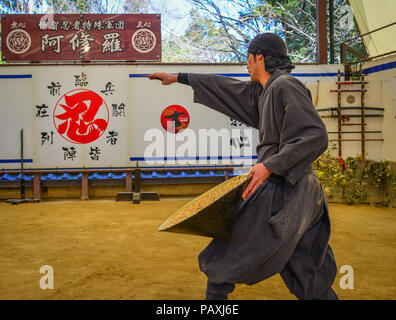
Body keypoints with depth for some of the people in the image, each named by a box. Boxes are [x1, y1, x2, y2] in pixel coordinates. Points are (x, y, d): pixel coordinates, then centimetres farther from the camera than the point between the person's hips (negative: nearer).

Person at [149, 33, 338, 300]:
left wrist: (271, 165, -26)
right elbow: (225, 88, 25)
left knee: (225, 257, 7)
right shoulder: (263, 91, 16)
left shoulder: (286, 86, -11)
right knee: (313, 288, 11)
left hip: (282, 190, -9)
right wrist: (178, 78, 30)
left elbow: (316, 136, -19)